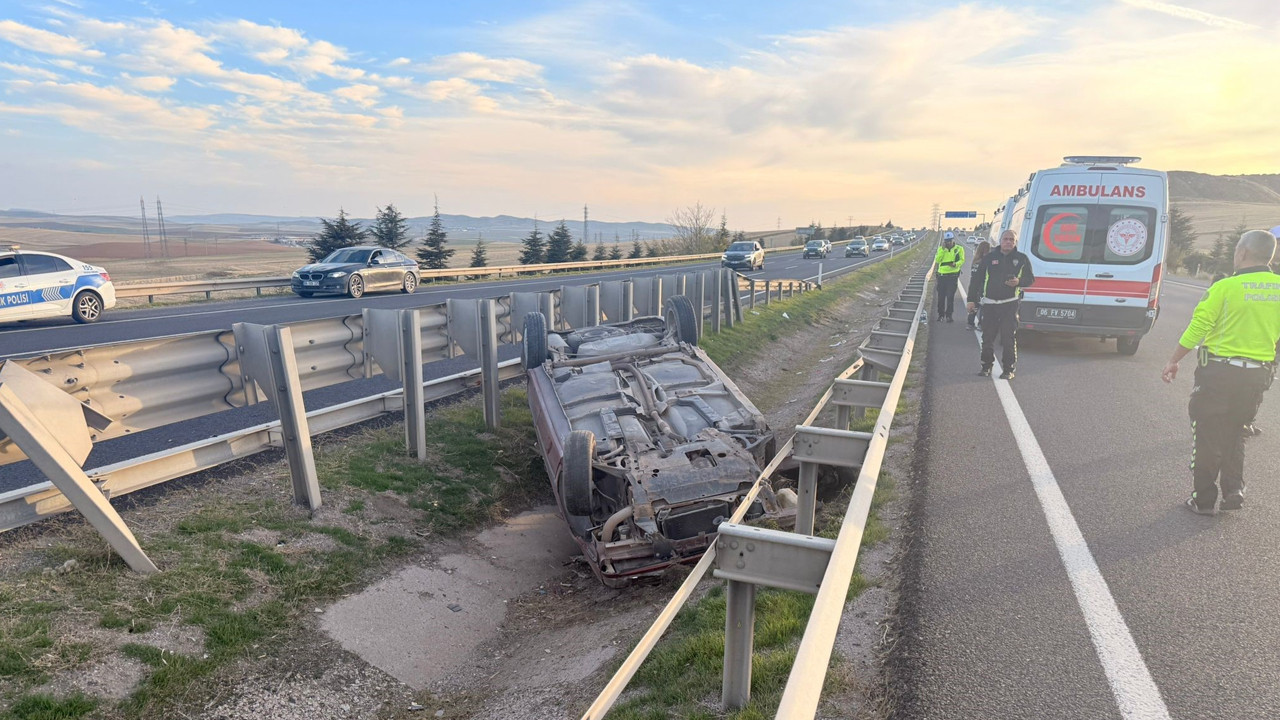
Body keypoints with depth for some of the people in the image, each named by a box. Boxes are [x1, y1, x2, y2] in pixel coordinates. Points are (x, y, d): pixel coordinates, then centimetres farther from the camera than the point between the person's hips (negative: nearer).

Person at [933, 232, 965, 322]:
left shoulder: (959, 249, 3)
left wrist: (955, 264, -22)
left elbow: (962, 260, -1)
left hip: (953, 275, -2)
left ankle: (949, 315, 1)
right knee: (941, 296, 6)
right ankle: (941, 314, 19)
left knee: (950, 296, -5)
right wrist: (943, 249, -11)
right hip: (942, 275, 2)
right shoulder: (941, 249, 8)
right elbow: (937, 260, -5)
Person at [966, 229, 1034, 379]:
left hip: (1010, 304, -1)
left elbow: (1030, 279, 11)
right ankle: (986, 366, 18)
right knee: (987, 337, 5)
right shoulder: (989, 257, 7)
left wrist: (1019, 281, -12)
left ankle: (1008, 369, 4)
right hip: (989, 303, 1)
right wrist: (971, 299, 5)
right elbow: (976, 279, 10)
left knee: (1009, 338, -4)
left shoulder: (1022, 259, 7)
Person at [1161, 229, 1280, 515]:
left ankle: (1203, 499, 12)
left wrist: (1174, 361, -3)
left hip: (1219, 372, -4)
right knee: (1234, 434, 21)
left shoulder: (1225, 287, -14)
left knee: (1207, 435, 7)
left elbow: (1198, 328, -12)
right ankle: (1233, 489, 14)